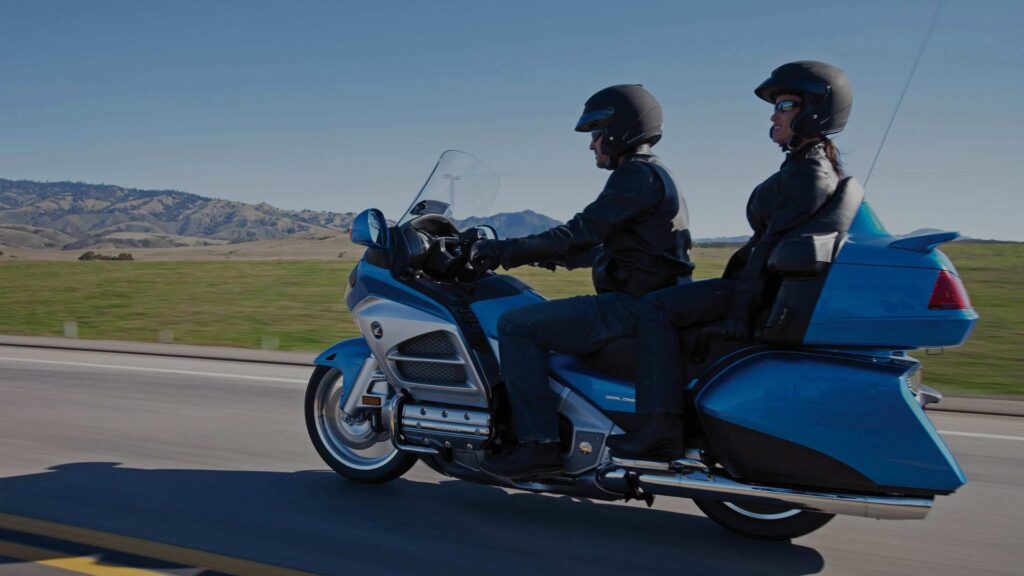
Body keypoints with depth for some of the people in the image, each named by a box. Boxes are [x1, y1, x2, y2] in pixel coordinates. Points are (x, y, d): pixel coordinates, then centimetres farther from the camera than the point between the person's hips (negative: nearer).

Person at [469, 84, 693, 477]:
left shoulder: (638, 174, -11)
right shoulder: (649, 175, 21)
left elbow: (581, 234, -20)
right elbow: (596, 248, 25)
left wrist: (506, 249, -13)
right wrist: (522, 254, 24)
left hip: (633, 307, -11)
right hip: (643, 304, 11)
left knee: (516, 325, -15)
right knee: (538, 320, 26)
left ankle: (539, 442, -17)